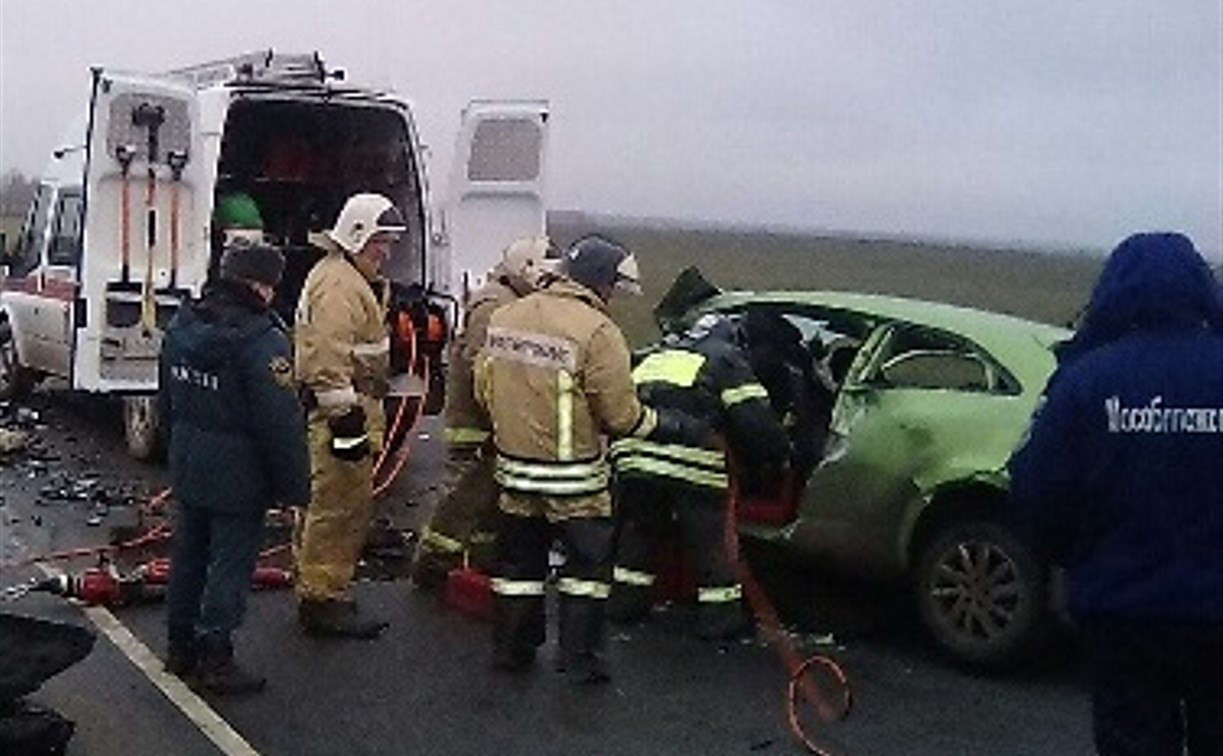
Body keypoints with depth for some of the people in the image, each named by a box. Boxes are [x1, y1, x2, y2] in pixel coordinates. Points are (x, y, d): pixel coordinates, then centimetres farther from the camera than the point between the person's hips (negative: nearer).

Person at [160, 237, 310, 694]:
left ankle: (181, 647, 29)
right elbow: (281, 422, -22)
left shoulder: (182, 325, 6)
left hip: (187, 463, 8)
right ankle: (215, 659, 9)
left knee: (189, 554, 18)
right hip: (237, 472, -8)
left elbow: (168, 401, 17)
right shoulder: (261, 339, -22)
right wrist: (293, 486, -14)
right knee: (230, 563, 2)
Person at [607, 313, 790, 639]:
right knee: (709, 538, 8)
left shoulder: (657, 355, 32)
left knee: (638, 528, 23)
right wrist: (774, 462, 18)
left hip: (632, 453, 5)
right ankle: (720, 612, 13)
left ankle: (626, 599, 31)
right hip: (691, 461, -5)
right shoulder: (725, 358, 15)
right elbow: (755, 419, 5)